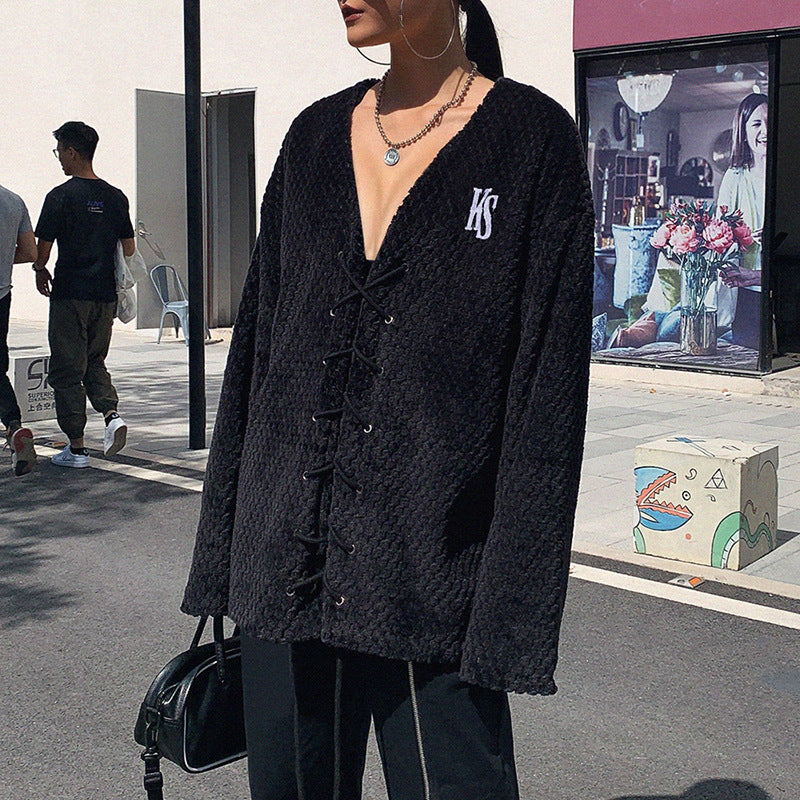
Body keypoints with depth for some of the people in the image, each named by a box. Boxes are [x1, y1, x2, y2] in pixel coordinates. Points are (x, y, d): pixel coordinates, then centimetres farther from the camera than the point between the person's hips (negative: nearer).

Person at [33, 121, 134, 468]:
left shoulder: (60, 196, -10)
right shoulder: (115, 197, 5)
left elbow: (43, 248, -9)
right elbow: (129, 248, 7)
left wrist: (41, 272, 11)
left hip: (70, 294, -5)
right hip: (105, 295, 5)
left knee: (67, 369, 4)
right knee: (95, 362, 20)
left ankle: (76, 447, 6)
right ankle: (112, 414, -4)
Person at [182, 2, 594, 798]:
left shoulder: (531, 138, -5)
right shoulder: (316, 136, 9)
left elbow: (547, 393, -8)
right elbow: (257, 345, 11)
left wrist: (510, 616, -12)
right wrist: (219, 562, 9)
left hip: (431, 581, -4)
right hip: (283, 570, 5)